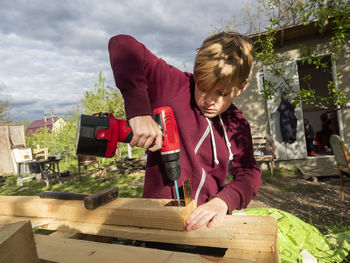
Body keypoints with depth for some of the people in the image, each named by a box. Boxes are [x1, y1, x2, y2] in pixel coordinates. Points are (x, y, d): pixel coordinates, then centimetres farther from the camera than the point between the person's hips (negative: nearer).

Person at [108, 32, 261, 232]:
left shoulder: (238, 125, 6)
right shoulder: (175, 86, -8)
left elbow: (249, 172, 3)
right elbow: (122, 45, -14)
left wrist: (223, 201, -18)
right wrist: (139, 111, -26)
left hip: (205, 220, 7)